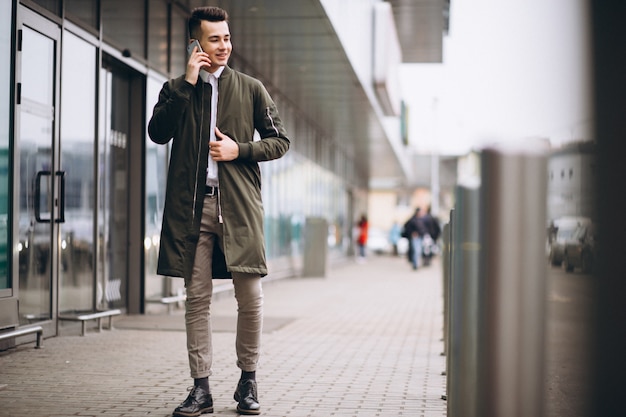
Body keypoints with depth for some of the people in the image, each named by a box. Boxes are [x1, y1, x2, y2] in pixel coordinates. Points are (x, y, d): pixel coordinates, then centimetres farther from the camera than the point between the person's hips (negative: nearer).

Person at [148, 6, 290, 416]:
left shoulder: (250, 89, 12)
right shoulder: (176, 90, 13)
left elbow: (280, 140, 12)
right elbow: (158, 132, -4)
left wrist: (239, 150, -4)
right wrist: (188, 83, -6)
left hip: (239, 205, 0)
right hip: (191, 206, 0)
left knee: (251, 297, -2)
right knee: (197, 298, 1)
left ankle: (248, 381, 13)